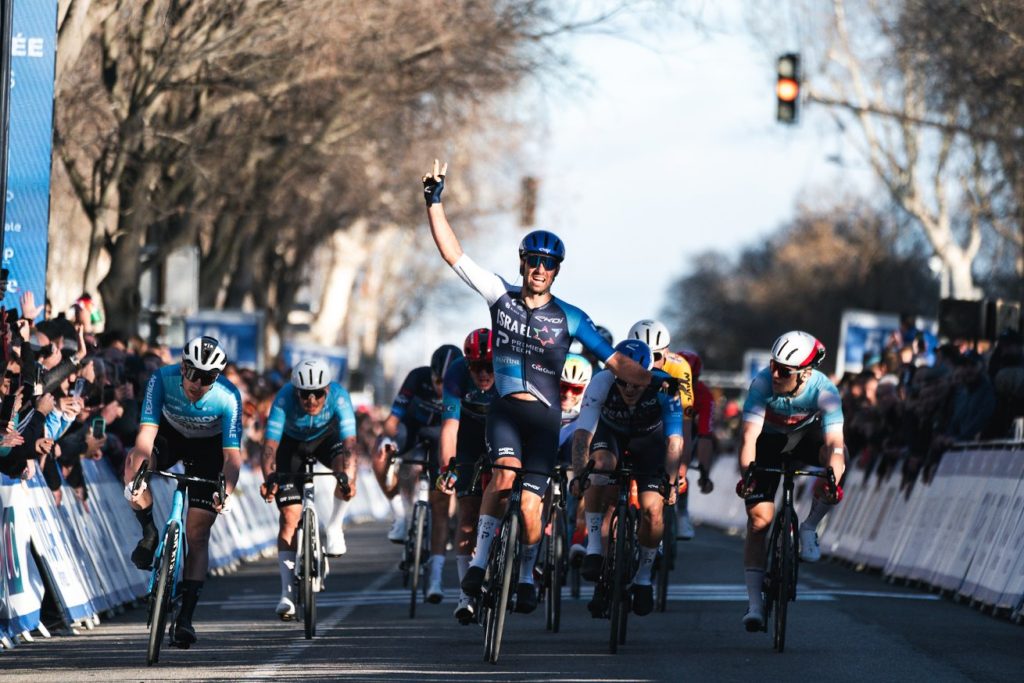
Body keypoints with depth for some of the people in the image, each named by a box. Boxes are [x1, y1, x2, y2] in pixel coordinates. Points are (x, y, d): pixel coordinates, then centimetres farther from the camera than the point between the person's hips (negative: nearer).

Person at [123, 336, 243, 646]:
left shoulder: (228, 397, -32)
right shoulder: (163, 379, -31)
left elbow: (232, 455, -33)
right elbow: (147, 433, -36)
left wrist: (225, 491, -52)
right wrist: (137, 475, -53)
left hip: (208, 447, -1)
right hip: (170, 433, 1)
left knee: (197, 535, -7)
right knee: (135, 463, -34)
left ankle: (185, 618, -2)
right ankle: (149, 533, -10)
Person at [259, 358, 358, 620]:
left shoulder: (338, 396, -33)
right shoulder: (284, 399, -34)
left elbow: (349, 441, -41)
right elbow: (270, 443, -38)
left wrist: (347, 476, -58)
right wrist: (269, 478, -56)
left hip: (326, 436, 1)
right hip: (292, 442, -1)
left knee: (346, 464, -34)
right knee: (290, 513, -11)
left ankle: (335, 527, -11)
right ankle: (287, 592, -8)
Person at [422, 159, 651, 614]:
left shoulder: (569, 318, 1)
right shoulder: (501, 298, 3)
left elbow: (614, 361, 0)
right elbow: (453, 254, 1)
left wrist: (653, 380, -14)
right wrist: (434, 202, -6)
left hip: (544, 417, 0)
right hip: (505, 409, 0)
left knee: (530, 508, -7)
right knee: (505, 474, -30)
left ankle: (526, 576, 20)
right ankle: (479, 560, -19)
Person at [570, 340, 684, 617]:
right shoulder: (602, 383, -34)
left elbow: (674, 440, -38)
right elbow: (583, 433, -39)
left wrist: (671, 479, -52)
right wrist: (579, 475, -52)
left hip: (649, 438, 0)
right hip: (610, 432, 0)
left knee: (652, 511, -15)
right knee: (601, 464, -35)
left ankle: (643, 578, 9)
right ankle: (594, 549, -27)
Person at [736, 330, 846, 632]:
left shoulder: (824, 391, -31)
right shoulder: (763, 383, -32)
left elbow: (834, 442, -40)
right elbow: (749, 435, -36)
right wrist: (747, 475, -52)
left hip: (805, 440, 0)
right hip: (769, 441, 0)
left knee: (837, 456, -34)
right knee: (759, 518, -12)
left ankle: (809, 528, -13)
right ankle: (755, 604, -7)